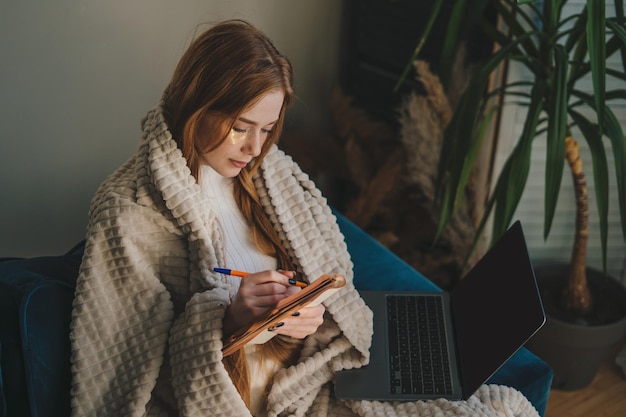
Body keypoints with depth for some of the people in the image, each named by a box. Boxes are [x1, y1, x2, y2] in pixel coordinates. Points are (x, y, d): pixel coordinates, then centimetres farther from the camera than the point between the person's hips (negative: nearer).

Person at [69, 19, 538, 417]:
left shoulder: (266, 169, 7)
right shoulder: (128, 211, -11)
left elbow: (333, 272, 11)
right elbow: (139, 353, -10)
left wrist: (314, 312, -12)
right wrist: (227, 318, -26)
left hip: (317, 370, 7)